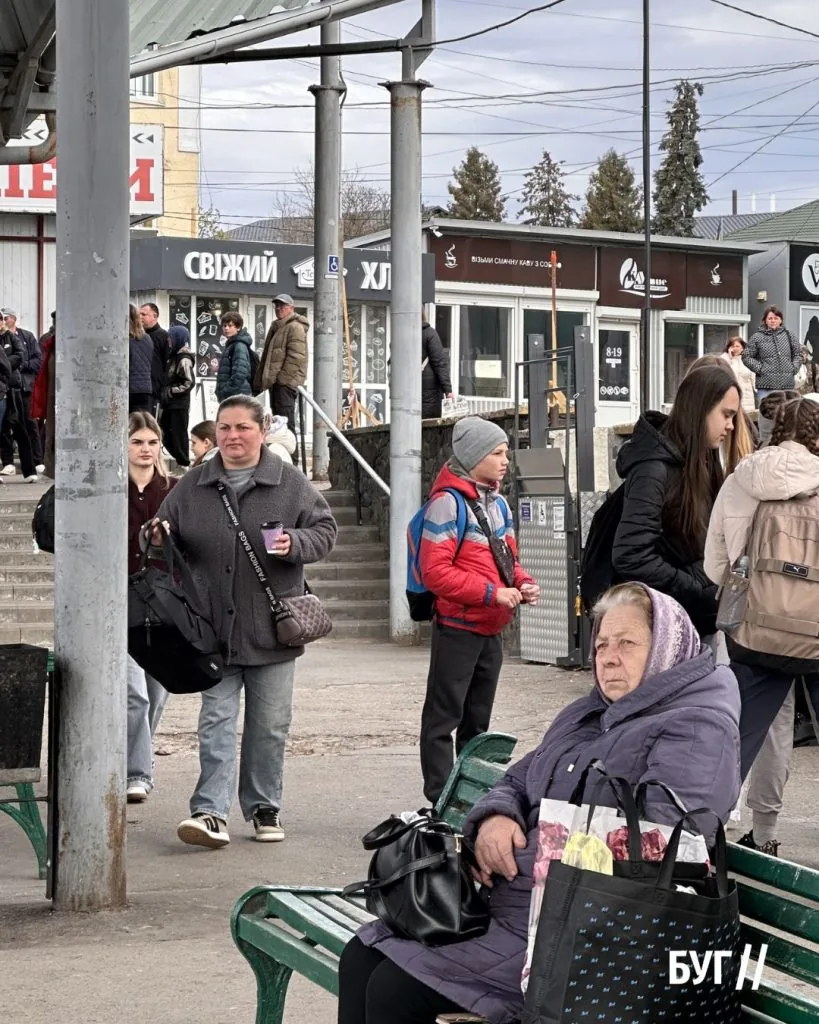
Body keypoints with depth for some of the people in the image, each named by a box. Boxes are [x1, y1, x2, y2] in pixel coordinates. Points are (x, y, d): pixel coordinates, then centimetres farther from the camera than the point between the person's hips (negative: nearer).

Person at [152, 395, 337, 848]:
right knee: (216, 722, -4)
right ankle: (212, 812, -9)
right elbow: (165, 534, 16)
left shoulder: (290, 483, 0)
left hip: (271, 630, -1)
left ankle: (264, 808, 22)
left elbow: (324, 530, 4)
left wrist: (295, 544, -16)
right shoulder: (191, 487, 6)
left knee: (269, 725, 9)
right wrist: (156, 541, -7)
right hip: (213, 629, 1)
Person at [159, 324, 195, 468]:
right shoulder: (174, 356, 13)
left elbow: (189, 383, -18)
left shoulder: (184, 360, -14)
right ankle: (180, 459, 19)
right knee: (166, 433, 11)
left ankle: (183, 464, 5)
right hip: (170, 404, 9)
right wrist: (165, 394, 10)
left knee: (179, 434, -3)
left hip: (179, 404, -9)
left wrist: (170, 391, -16)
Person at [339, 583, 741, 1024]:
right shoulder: (587, 715, 22)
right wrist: (492, 818, -2)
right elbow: (516, 783, 24)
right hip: (503, 901, 9)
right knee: (360, 959, -4)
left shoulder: (698, 730, -8)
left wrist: (532, 850, -17)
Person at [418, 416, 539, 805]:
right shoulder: (448, 502, -14)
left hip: (492, 629, 8)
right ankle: (440, 800, -1)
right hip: (458, 627, -8)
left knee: (478, 719, 15)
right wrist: (492, 593, -22)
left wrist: (522, 582, 0)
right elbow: (435, 572, -19)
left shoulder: (497, 502, 12)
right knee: (444, 716, -3)